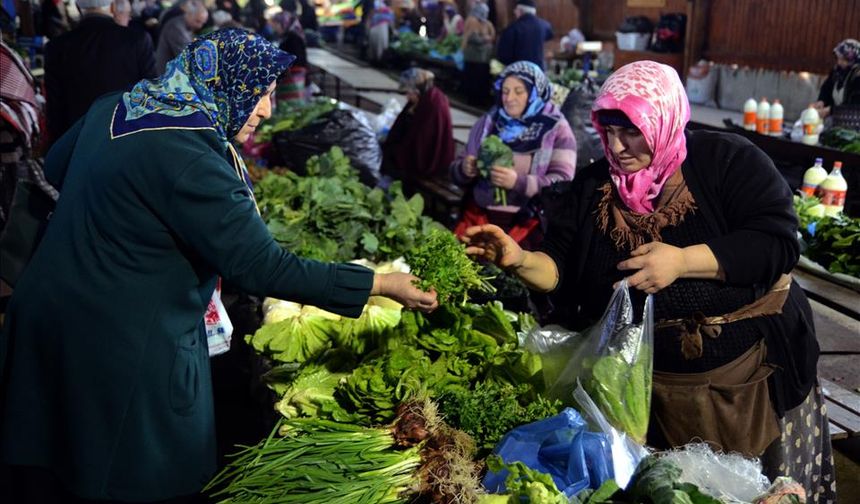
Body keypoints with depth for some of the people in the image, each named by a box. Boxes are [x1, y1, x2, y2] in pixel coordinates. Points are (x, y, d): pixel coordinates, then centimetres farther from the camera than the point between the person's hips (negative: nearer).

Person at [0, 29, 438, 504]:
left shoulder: (113, 108, 2)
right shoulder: (189, 160, -24)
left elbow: (55, 167, 20)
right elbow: (262, 267, -24)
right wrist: (383, 284, -18)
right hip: (120, 352, -9)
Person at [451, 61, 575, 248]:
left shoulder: (557, 129, 0)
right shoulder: (487, 123, 9)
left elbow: (562, 185, -9)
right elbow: (457, 172, 14)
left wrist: (519, 182, -22)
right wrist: (464, 169, -9)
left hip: (527, 224, -3)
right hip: (479, 217, 3)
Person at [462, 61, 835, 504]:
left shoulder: (727, 160, -10)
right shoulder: (592, 188, 1)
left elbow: (777, 243, -19)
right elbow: (561, 271, -3)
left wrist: (682, 261, -28)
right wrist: (520, 260, -24)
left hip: (752, 377, -2)